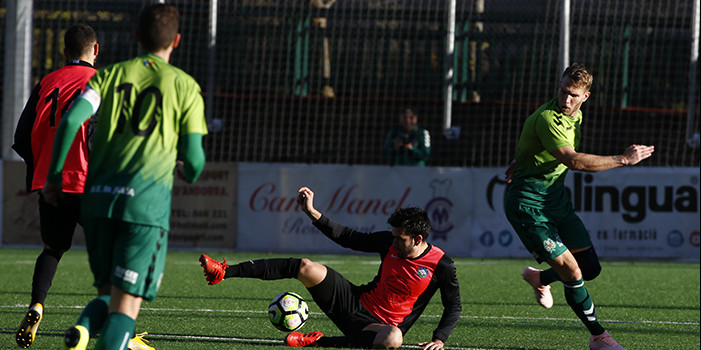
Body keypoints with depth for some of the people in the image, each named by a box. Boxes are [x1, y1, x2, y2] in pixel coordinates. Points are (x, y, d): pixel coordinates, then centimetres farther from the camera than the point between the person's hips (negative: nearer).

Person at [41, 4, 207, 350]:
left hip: (98, 195, 3)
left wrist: (54, 176, 4)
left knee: (108, 292, 16)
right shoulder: (185, 86, 7)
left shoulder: (109, 75, 14)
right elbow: (193, 159, 3)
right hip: (147, 198, -3)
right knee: (127, 302, -3)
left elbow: (71, 120, -3)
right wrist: (190, 173, 27)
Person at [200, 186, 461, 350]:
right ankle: (223, 272, -18)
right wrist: (312, 213, 6)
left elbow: (454, 307, -2)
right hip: (356, 301, 4)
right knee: (306, 267, -16)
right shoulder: (389, 242, 1)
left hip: (380, 325, -4)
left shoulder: (441, 266, -11)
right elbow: (349, 238, 10)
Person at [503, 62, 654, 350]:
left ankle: (538, 278, 37)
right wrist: (624, 159, -34)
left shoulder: (575, 116, 6)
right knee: (572, 272, -13)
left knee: (590, 269, 7)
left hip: (556, 197, 9)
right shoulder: (547, 119, -24)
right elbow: (574, 161, -36)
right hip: (528, 203, -9)